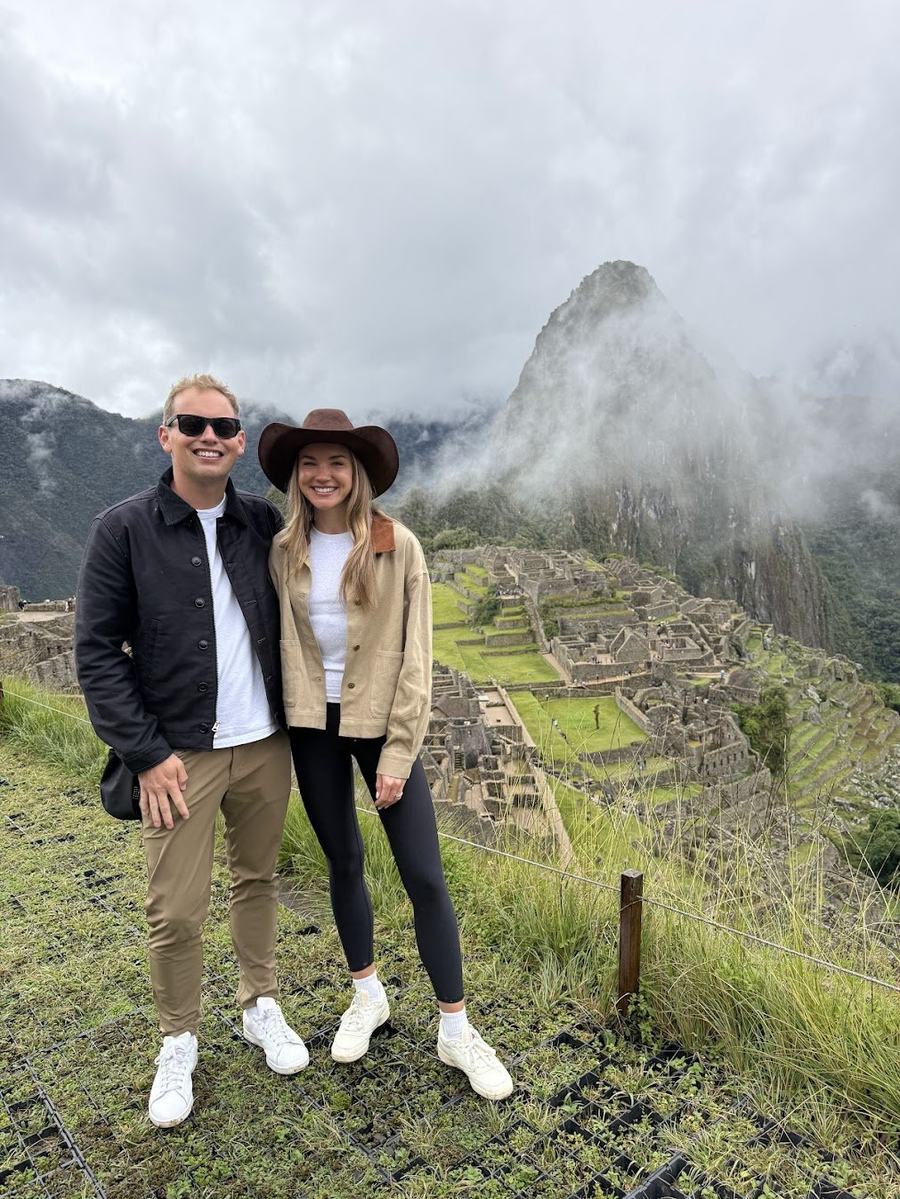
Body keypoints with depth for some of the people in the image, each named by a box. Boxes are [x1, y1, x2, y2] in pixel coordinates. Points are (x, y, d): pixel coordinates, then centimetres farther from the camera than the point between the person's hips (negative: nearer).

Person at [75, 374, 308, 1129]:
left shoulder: (264, 523, 1)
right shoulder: (123, 529, -6)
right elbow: (96, 651, -7)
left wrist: (296, 719, 2)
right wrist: (146, 752, -11)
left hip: (265, 746, 3)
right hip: (179, 754, -2)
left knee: (258, 881, 17)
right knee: (175, 911, 5)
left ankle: (261, 1007, 38)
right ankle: (179, 1043, 30)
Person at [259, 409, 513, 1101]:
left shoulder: (398, 547, -10)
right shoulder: (285, 552, 0)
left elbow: (416, 656, -10)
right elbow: (280, 642, 6)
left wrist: (397, 754, -12)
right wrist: (286, 719, 2)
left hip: (380, 724, -3)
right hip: (312, 726, 3)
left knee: (424, 875, 0)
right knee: (343, 863, 16)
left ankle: (455, 1028, 18)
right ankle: (368, 995, 38)